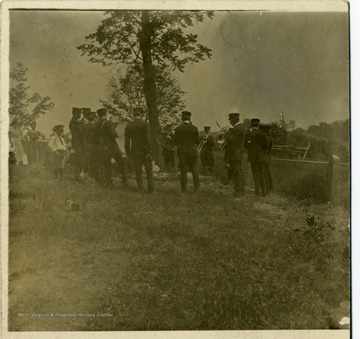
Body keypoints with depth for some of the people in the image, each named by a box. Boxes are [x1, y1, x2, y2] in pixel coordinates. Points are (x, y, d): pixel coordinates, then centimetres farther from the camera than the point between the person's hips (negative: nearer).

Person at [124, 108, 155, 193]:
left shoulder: (128, 126, 1)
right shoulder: (145, 124, -8)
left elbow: (127, 141, 3)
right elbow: (147, 139, -14)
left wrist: (128, 153, 9)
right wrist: (148, 152, -12)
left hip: (134, 152, 2)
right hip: (144, 151, -2)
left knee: (138, 172, 11)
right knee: (149, 171, 6)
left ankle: (140, 189, 10)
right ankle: (151, 189, 2)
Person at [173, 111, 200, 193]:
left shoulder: (178, 129, -5)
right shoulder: (194, 128, -6)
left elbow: (175, 142, -2)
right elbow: (197, 141, 0)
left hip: (182, 152, 0)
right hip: (192, 152, 0)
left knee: (183, 171, 5)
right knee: (195, 171, 6)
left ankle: (184, 189, 5)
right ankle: (196, 188, 6)